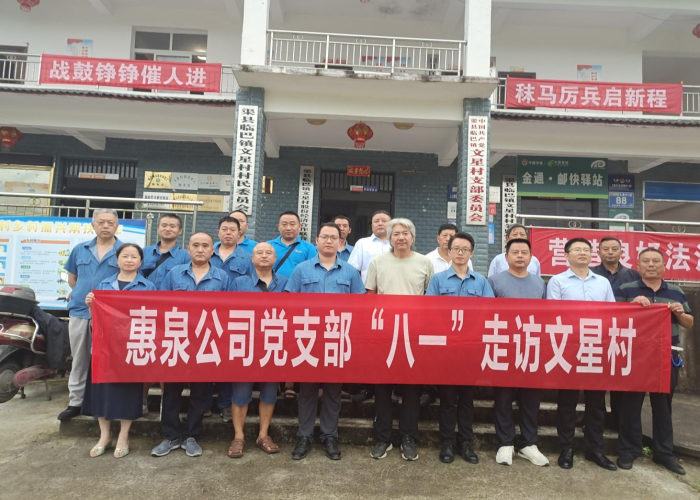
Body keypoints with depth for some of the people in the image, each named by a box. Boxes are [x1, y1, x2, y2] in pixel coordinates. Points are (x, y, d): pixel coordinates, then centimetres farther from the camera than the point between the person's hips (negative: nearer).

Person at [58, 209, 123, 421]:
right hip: (79, 311, 4)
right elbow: (72, 278, 21)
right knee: (79, 359, 13)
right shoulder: (79, 249, 8)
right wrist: (83, 295, 11)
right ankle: (75, 402, 25)